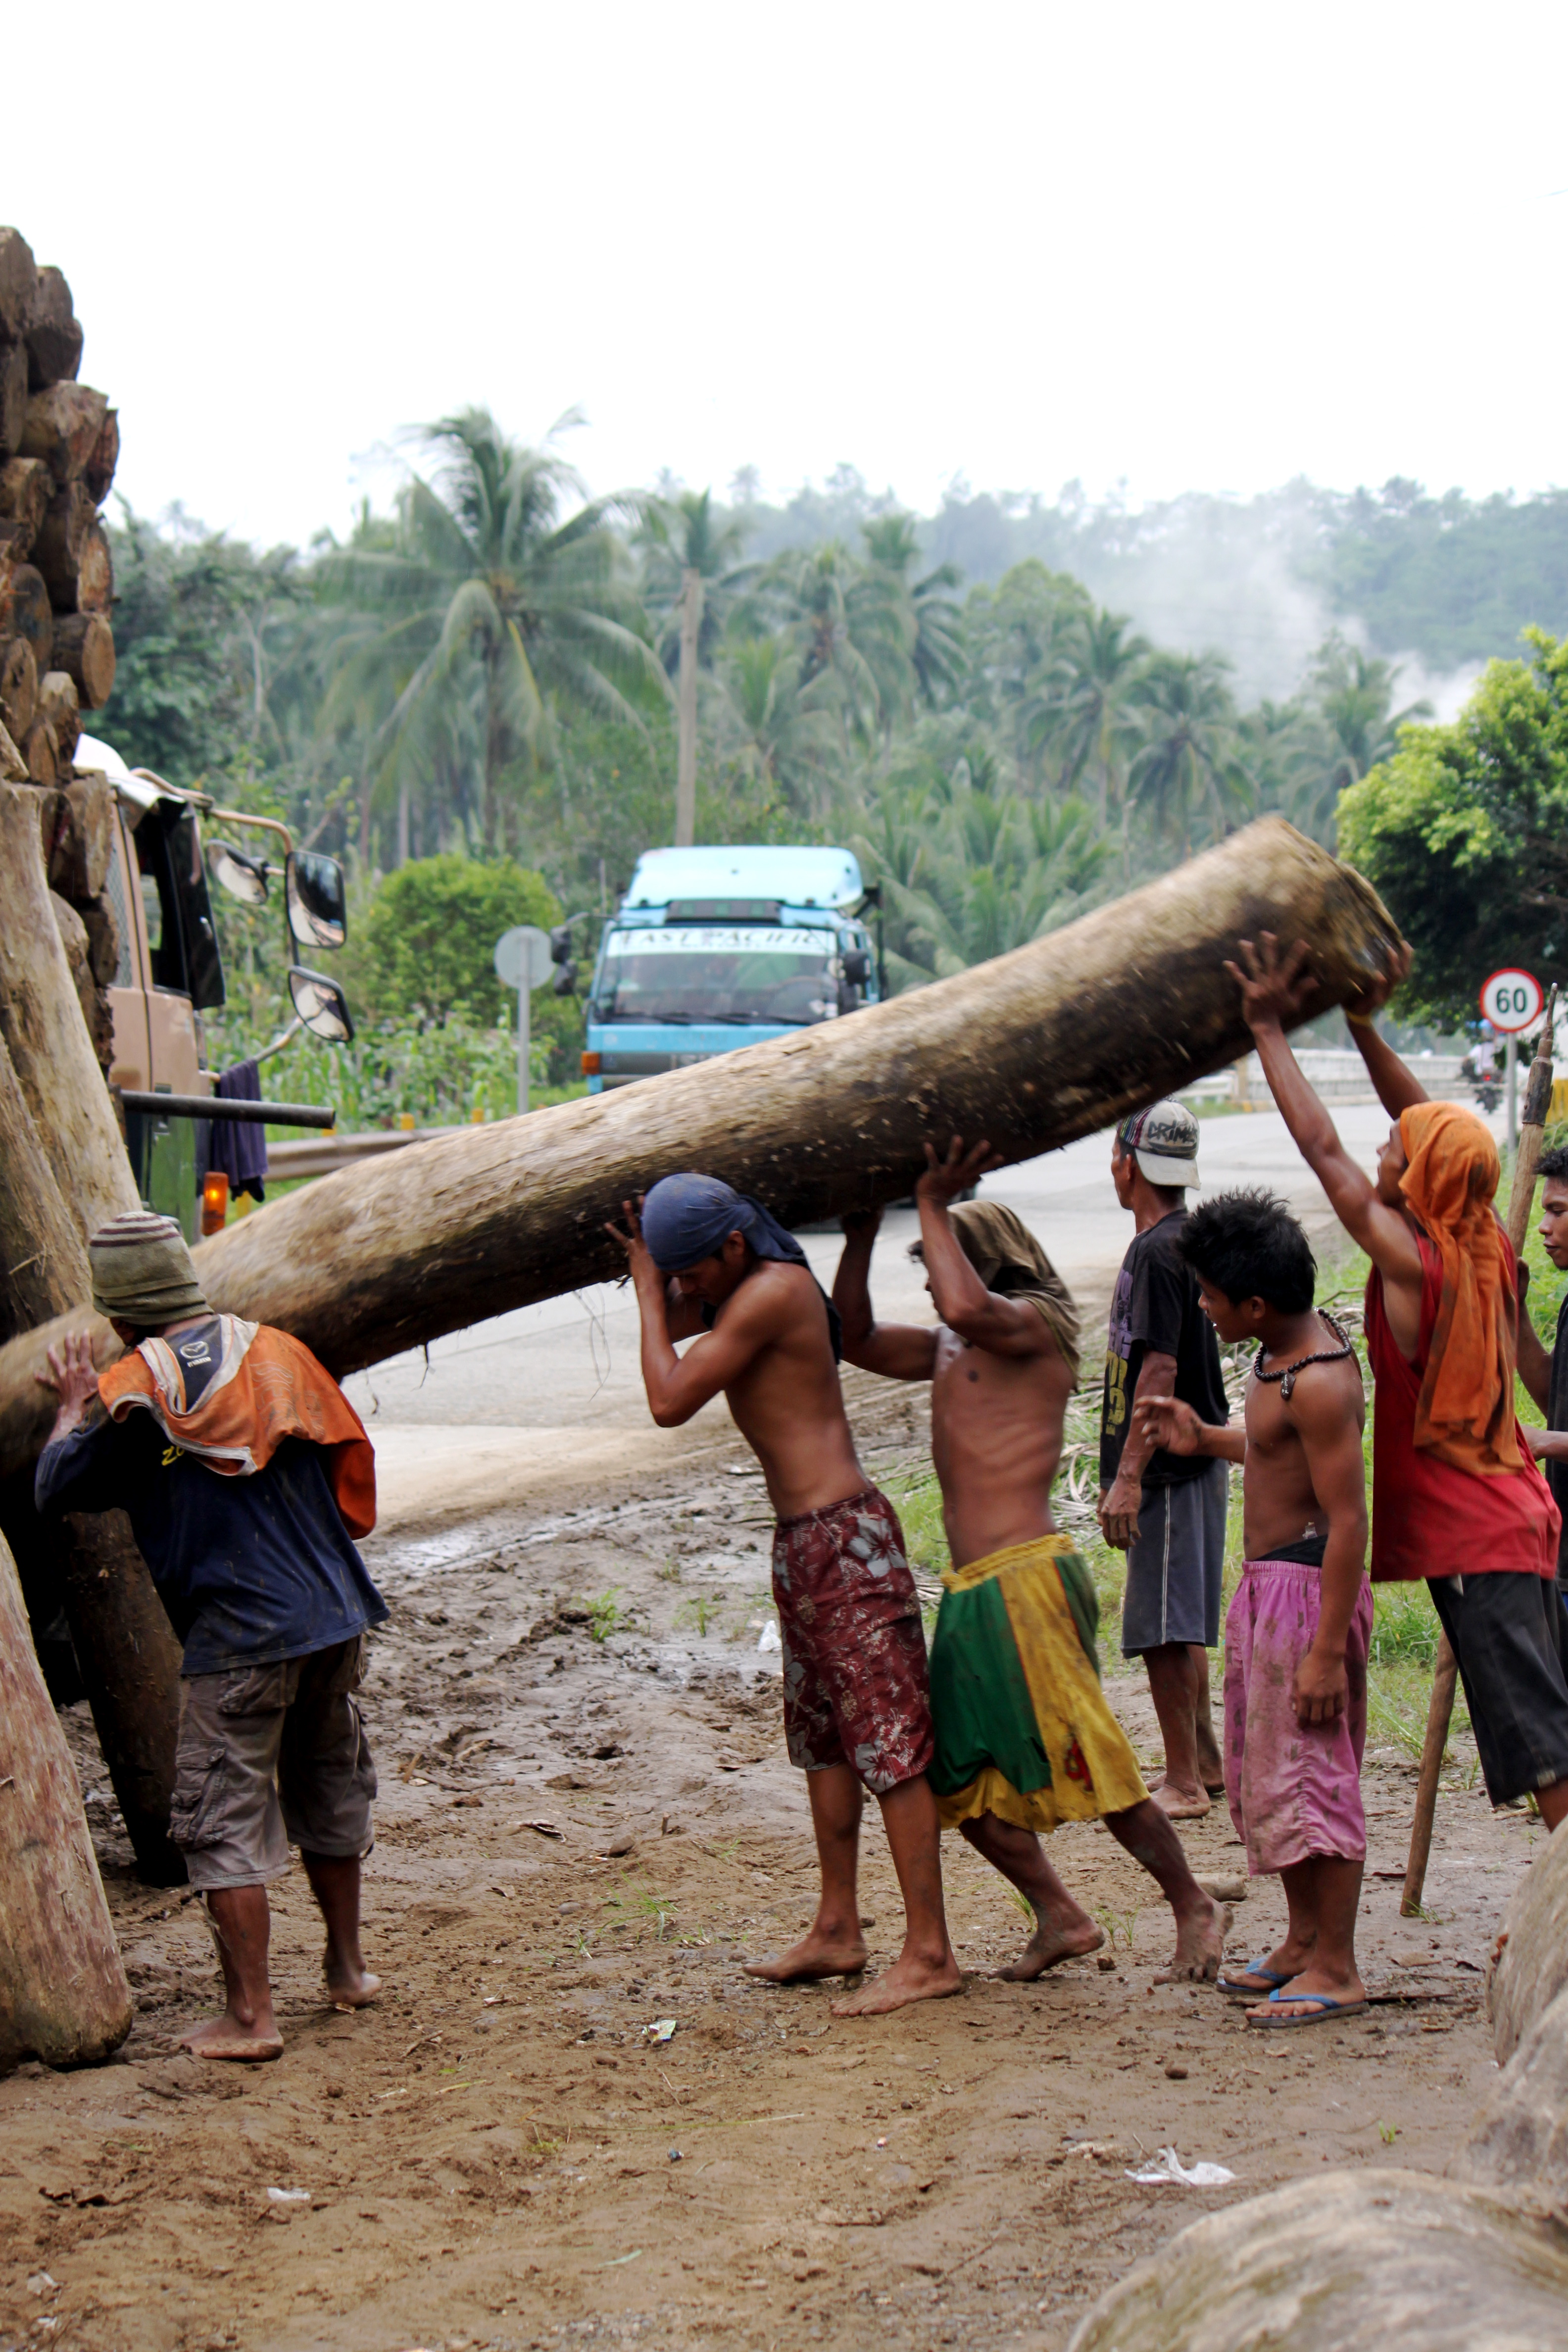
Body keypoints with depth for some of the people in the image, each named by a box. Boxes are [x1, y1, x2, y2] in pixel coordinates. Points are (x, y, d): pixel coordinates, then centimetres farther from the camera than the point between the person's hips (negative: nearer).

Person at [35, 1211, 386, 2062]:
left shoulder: (134, 1391, -10)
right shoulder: (273, 1351, 5)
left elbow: (56, 1489, 0)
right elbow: (349, 1457, 12)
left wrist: (74, 1408, 16)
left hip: (234, 1640, -6)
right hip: (334, 1618, 6)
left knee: (225, 1825, 2)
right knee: (328, 1794, 22)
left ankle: (249, 2016, 1)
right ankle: (347, 1969, 34)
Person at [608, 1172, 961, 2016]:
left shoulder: (772, 1291, -18)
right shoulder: (742, 1285, 11)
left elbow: (669, 1400, -20)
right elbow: (668, 1325, 27)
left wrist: (650, 1288, -11)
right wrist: (653, 1278, 7)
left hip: (842, 1539, -11)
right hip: (803, 1541, 11)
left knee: (889, 1742, -9)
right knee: (820, 1736, 17)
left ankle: (929, 1953, -8)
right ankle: (837, 1931, 26)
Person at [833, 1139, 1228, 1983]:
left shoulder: (1037, 1325, -5)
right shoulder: (950, 1350, 20)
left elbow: (967, 1307, -26)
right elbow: (856, 1342, 26)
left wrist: (932, 1206, -15)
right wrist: (860, 1239, 14)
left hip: (1027, 1578, -9)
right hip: (970, 1592, 9)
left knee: (1084, 1760, -8)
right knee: (959, 1776, 7)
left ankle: (1193, 1908, 6)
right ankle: (1060, 1917, 17)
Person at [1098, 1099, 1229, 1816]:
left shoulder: (1159, 1252, -17)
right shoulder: (1183, 1240, 14)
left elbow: (1160, 1371, -22)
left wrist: (1128, 1479, -24)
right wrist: (1125, 1471, 26)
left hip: (1169, 1469, -10)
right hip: (1191, 1462, 10)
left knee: (1165, 1630, -6)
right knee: (1181, 1628, 18)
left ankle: (1183, 1783, -2)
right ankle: (1204, 1764, 27)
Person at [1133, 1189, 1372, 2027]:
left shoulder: (1319, 1382, -24)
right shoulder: (1287, 1350, 7)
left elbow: (1348, 1522, -24)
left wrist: (1328, 1650, -25)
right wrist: (1206, 1441, 14)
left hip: (1308, 1588, -11)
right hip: (1265, 1583, 11)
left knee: (1311, 1776, -3)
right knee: (1264, 1771, 18)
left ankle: (1336, 1971, 5)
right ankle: (1305, 1942, 30)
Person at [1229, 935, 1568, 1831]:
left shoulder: (1412, 1261, -16)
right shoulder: (1488, 1247, 5)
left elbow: (1322, 1147, -11)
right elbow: (1435, 1129, 17)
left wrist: (1270, 1029, -4)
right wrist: (1366, 1027, 17)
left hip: (1474, 1537, -8)